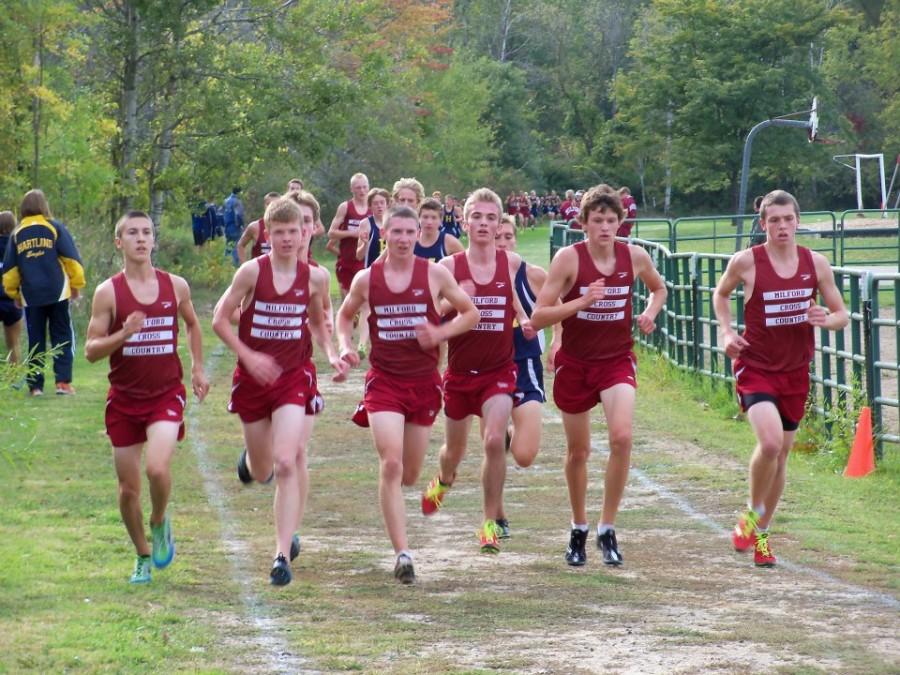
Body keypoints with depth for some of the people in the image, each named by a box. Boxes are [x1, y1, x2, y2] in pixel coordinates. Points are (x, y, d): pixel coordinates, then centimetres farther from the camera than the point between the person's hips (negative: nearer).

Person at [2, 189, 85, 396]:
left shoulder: (17, 234, 7)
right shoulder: (55, 227, 0)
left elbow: (9, 269, 10)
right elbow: (71, 258, -2)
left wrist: (13, 293, 21)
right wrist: (77, 284, 8)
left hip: (31, 295, 2)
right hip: (57, 293, -2)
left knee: (35, 340, 9)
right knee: (62, 337, 5)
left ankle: (35, 385, 6)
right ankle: (63, 382, -5)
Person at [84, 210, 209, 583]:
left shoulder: (176, 286, 2)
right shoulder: (108, 292, -5)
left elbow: (193, 324, 22)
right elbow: (91, 350, -6)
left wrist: (198, 368, 14)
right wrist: (123, 335, -22)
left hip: (166, 395, 0)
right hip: (124, 399, 0)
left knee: (157, 468, -23)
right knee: (128, 488, 4)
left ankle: (160, 523, 8)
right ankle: (143, 557, 27)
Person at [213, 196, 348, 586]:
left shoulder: (315, 277, -1)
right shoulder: (252, 271, -9)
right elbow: (220, 320, -5)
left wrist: (331, 354, 1)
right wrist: (248, 356, -17)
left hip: (294, 377, 0)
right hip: (254, 376, 0)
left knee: (287, 464, -17)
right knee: (262, 473, 14)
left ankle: (282, 556, -13)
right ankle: (251, 460, 56)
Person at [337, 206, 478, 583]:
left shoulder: (435, 275, -2)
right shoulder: (367, 279, 0)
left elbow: (470, 313, 7)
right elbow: (345, 315, 17)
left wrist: (441, 333, -11)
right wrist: (345, 346, -2)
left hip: (424, 381, 2)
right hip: (384, 380, -2)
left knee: (409, 474, 11)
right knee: (391, 465, -17)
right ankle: (402, 555, -17)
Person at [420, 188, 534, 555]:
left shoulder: (513, 264, -3)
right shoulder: (449, 267, -6)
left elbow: (524, 310, 11)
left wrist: (527, 323, -12)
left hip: (500, 369, -1)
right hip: (460, 370, 1)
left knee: (494, 439, -21)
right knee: (454, 450, 18)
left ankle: (491, 522, -8)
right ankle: (443, 481, 55)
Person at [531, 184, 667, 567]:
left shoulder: (635, 257, -4)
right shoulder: (569, 258, -13)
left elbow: (658, 288, 19)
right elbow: (537, 318, -15)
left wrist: (651, 312, -2)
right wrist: (581, 302, -27)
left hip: (617, 360, 1)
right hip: (575, 363, -1)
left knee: (622, 437, -22)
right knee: (578, 450, 11)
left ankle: (607, 529, -9)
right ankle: (579, 529, 34)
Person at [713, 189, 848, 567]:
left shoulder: (815, 264, -1)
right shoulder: (746, 262, -8)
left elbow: (842, 316, 7)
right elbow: (721, 294, 12)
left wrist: (825, 320, -16)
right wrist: (726, 331, -4)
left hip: (795, 371, 4)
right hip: (755, 366, -4)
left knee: (781, 453, 11)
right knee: (770, 442, -24)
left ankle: (761, 532, 28)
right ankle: (752, 513, 1)